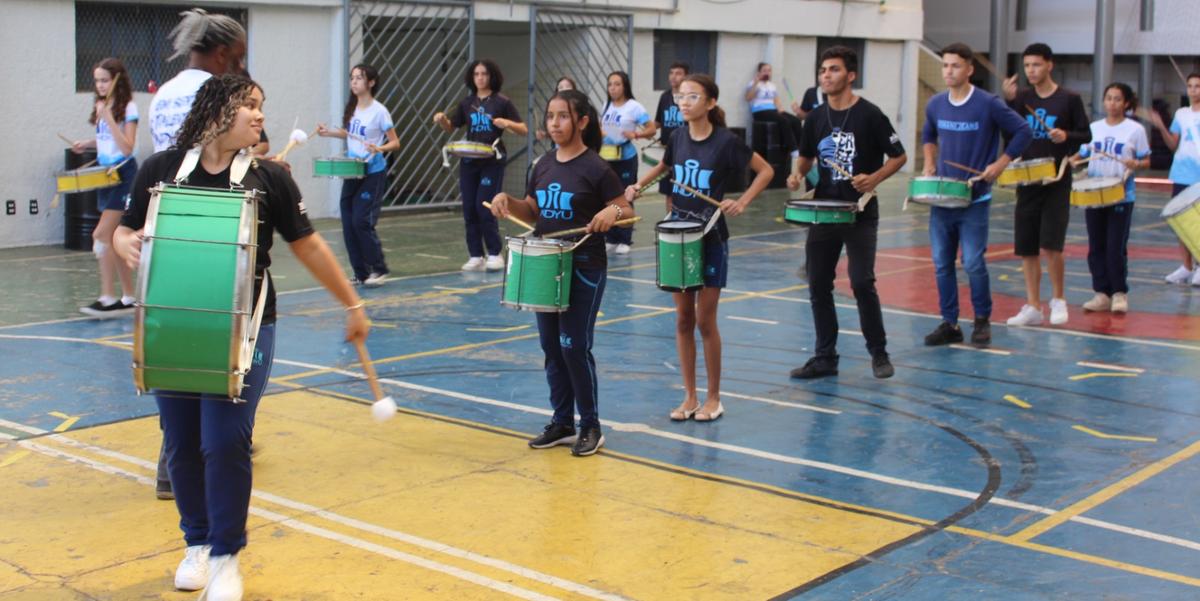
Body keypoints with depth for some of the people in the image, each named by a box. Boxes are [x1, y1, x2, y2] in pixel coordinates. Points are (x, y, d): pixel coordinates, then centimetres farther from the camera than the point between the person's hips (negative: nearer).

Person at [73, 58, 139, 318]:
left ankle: (108, 297, -12)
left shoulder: (128, 108, -11)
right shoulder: (102, 107, 11)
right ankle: (128, 297, 15)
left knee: (101, 235, -15)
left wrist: (108, 118, -24)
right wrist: (88, 144, 7)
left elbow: (127, 147, -19)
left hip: (124, 174, -8)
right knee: (114, 240, 9)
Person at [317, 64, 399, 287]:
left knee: (362, 221, -11)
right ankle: (360, 273, 15)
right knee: (348, 223, 5)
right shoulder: (351, 108, 7)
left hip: (373, 173, -7)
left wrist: (379, 148, -26)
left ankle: (379, 270, 4)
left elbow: (395, 142, -8)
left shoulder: (379, 111, -11)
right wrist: (329, 133, 10)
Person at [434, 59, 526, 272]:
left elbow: (523, 130, -2)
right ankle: (475, 256, 13)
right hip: (468, 161, 5)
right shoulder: (467, 102, 10)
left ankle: (495, 254, 5)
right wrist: (441, 119, -8)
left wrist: (507, 123, -21)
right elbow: (450, 127, 13)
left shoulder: (502, 102, -2)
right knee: (469, 210, 4)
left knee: (484, 207, -9)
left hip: (492, 162, -5)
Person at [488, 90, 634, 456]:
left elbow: (627, 211, -7)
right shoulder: (544, 166, 7)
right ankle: (562, 423, 23)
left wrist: (612, 212, -29)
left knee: (575, 347, -4)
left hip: (584, 270, -6)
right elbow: (532, 213, 16)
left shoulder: (595, 168, -11)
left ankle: (591, 427, 10)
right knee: (551, 347, 11)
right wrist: (506, 200, -2)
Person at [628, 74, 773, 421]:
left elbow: (765, 171, -4)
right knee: (683, 319, 8)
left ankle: (713, 398, 14)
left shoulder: (725, 142, -12)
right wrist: (639, 186, 6)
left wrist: (742, 202, -15)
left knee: (705, 320, 0)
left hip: (711, 238, -5)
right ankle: (689, 396, 17)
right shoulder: (678, 138, 2)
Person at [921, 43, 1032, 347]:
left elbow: (1024, 132, -4)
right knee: (941, 263, 6)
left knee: (973, 263, -6)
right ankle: (949, 324, 16)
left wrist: (999, 165, -9)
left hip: (975, 199, -5)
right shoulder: (935, 105, 4)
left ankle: (982, 320, 14)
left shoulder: (988, 104, -10)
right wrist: (929, 165, 8)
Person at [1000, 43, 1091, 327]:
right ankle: (1033, 307, 14)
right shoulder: (1022, 98, 6)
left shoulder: (1069, 99, -2)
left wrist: (1066, 135, -18)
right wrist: (1008, 100, -17)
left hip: (1057, 181, -4)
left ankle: (1058, 299, 8)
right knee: (1026, 248, 5)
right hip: (1027, 181, 4)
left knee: (1050, 245, -12)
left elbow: (1085, 135, 2)